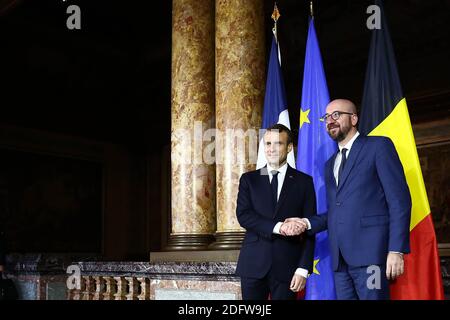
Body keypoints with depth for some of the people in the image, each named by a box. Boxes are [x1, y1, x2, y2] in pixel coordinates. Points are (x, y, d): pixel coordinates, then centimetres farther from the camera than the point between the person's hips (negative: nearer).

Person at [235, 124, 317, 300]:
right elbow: (243, 215, -6)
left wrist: (303, 269, -8)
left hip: (287, 265, -1)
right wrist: (278, 227, -19)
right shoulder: (249, 179, 8)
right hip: (253, 264, 1)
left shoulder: (304, 182, 4)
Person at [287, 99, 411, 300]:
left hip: (369, 252, -6)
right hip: (340, 257, 6)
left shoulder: (378, 146, 2)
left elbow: (399, 199, -7)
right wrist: (307, 223, 3)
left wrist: (396, 249, -15)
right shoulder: (330, 164, 23)